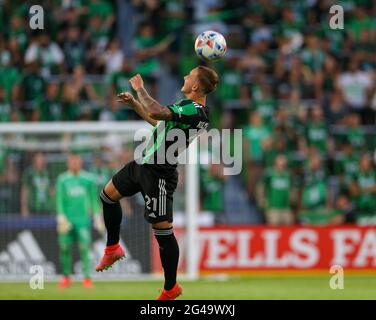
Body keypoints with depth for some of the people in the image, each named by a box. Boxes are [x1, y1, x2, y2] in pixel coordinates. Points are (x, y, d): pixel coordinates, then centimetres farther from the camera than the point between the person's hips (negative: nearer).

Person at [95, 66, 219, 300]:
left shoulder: (194, 111, -24)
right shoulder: (191, 108, 8)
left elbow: (155, 112, -35)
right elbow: (160, 121, 25)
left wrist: (140, 89, -17)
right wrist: (134, 103, 22)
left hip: (158, 175, -10)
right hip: (144, 163, 10)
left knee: (162, 229, -4)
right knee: (109, 194, 23)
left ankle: (171, 288, 8)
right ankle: (113, 249, 38)